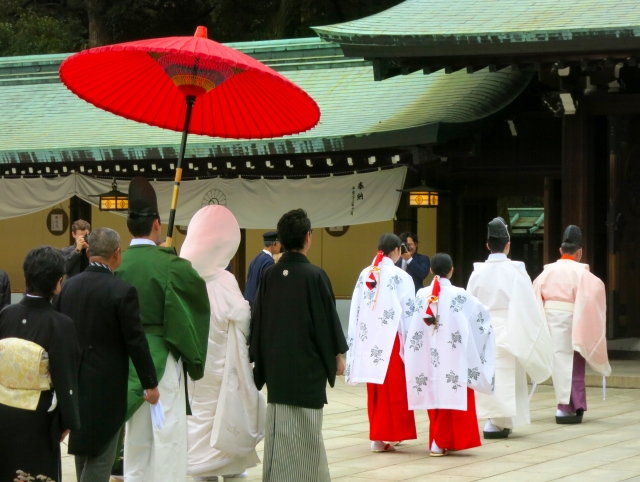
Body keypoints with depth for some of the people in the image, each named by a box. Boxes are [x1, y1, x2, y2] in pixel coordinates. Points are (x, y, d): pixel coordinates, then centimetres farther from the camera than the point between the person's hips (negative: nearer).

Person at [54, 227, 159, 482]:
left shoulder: (68, 286, 1)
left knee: (83, 450, 18)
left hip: (74, 383, 6)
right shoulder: (122, 291, -16)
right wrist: (150, 383, -6)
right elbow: (136, 341, -15)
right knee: (99, 458, -2)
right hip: (106, 386, -6)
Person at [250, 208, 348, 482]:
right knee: (306, 430, 5)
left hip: (277, 364, 4)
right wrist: (337, 355, 4)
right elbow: (328, 318, -8)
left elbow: (258, 319, 3)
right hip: (308, 365, -4)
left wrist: (261, 361, 13)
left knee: (280, 428, 9)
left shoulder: (269, 275, -1)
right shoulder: (314, 276, -13)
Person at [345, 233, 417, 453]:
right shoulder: (400, 277, -9)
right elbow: (408, 311, -8)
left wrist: (357, 340, 11)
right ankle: (392, 432, 4)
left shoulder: (365, 275, 4)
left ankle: (377, 436, 13)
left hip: (369, 340, 5)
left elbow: (356, 309, 6)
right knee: (394, 388, 4)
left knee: (375, 389, 11)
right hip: (391, 339, -5)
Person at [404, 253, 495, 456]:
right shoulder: (460, 295, -9)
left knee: (434, 394, 11)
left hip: (429, 355, 3)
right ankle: (441, 442, 1)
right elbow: (483, 314, 2)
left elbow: (415, 328, 3)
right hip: (454, 355, -3)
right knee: (453, 395, 3)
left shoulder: (422, 295, -2)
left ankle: (438, 441, 15)